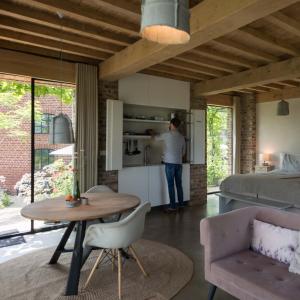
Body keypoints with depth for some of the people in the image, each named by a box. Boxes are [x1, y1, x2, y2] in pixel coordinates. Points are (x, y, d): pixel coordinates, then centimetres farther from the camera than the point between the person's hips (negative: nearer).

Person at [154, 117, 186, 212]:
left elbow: (156, 138, 12)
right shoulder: (182, 137, 10)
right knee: (179, 184, 12)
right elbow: (183, 152, 16)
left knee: (171, 185, -2)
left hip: (170, 163, -5)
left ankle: (173, 206, 1)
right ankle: (181, 204, 20)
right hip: (179, 163, 5)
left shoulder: (167, 135, -6)